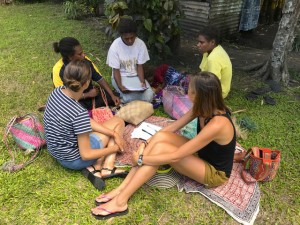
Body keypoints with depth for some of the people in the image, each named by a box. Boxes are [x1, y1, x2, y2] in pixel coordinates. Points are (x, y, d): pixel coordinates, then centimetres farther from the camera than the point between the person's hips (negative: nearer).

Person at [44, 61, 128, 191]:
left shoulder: (58, 91, -11)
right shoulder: (79, 113, -34)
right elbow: (85, 155, -25)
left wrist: (113, 134, -6)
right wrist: (114, 148, -9)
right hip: (72, 159, -7)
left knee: (118, 122, 18)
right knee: (117, 122, 9)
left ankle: (96, 169, 5)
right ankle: (105, 168, 2)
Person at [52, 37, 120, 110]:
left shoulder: (85, 60, -10)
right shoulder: (59, 70, -22)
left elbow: (99, 78, -2)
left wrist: (112, 95, -12)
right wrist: (88, 95, -18)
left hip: (91, 94, 5)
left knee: (116, 101, -8)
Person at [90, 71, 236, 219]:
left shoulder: (217, 125, -35)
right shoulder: (205, 108, -10)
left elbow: (175, 157, -31)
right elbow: (173, 127, -4)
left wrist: (141, 159, -22)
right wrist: (146, 144, -12)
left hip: (215, 173, -7)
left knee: (160, 148, -27)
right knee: (160, 136, -17)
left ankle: (120, 201, -19)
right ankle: (122, 189, -15)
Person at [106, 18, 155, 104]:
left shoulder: (140, 44, -12)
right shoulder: (114, 47, -18)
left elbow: (140, 66, -6)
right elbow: (116, 70, -13)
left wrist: (142, 81, -23)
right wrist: (120, 86, -30)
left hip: (136, 75, 3)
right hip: (121, 76, -2)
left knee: (149, 97, -21)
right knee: (130, 98, -29)